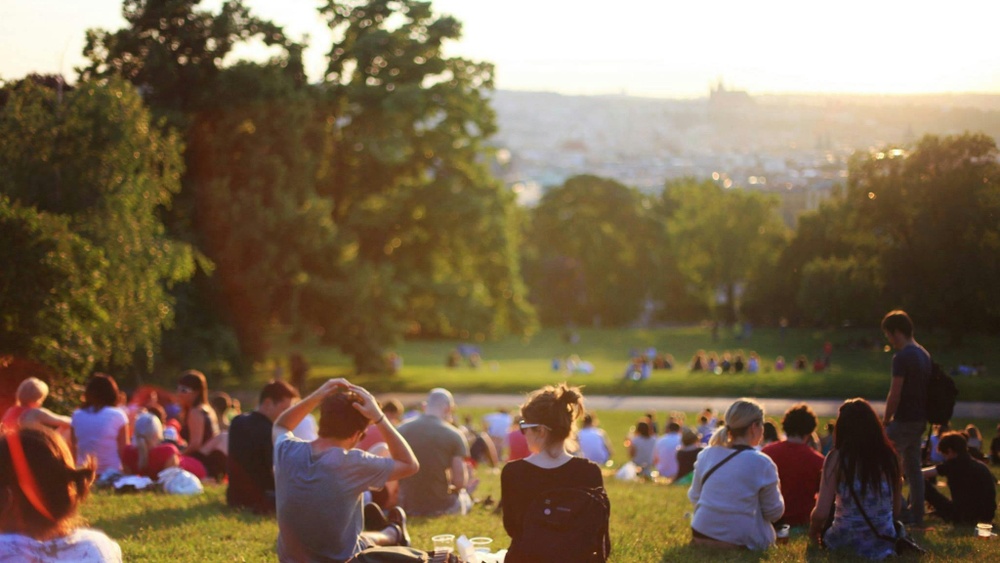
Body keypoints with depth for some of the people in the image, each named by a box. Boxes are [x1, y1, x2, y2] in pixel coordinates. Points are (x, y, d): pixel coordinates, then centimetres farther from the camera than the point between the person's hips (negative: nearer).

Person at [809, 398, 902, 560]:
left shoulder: (837, 458, -12)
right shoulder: (889, 455, -2)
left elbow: (821, 513, -14)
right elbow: (897, 510, 6)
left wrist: (813, 533, 7)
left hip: (846, 542, -4)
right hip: (885, 544, 4)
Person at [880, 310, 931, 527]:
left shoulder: (902, 357, -17)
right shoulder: (924, 354, 12)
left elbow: (895, 395, -19)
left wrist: (886, 419, -6)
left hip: (904, 420, -9)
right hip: (920, 419, 9)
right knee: (913, 467, 13)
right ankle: (916, 515, 15)